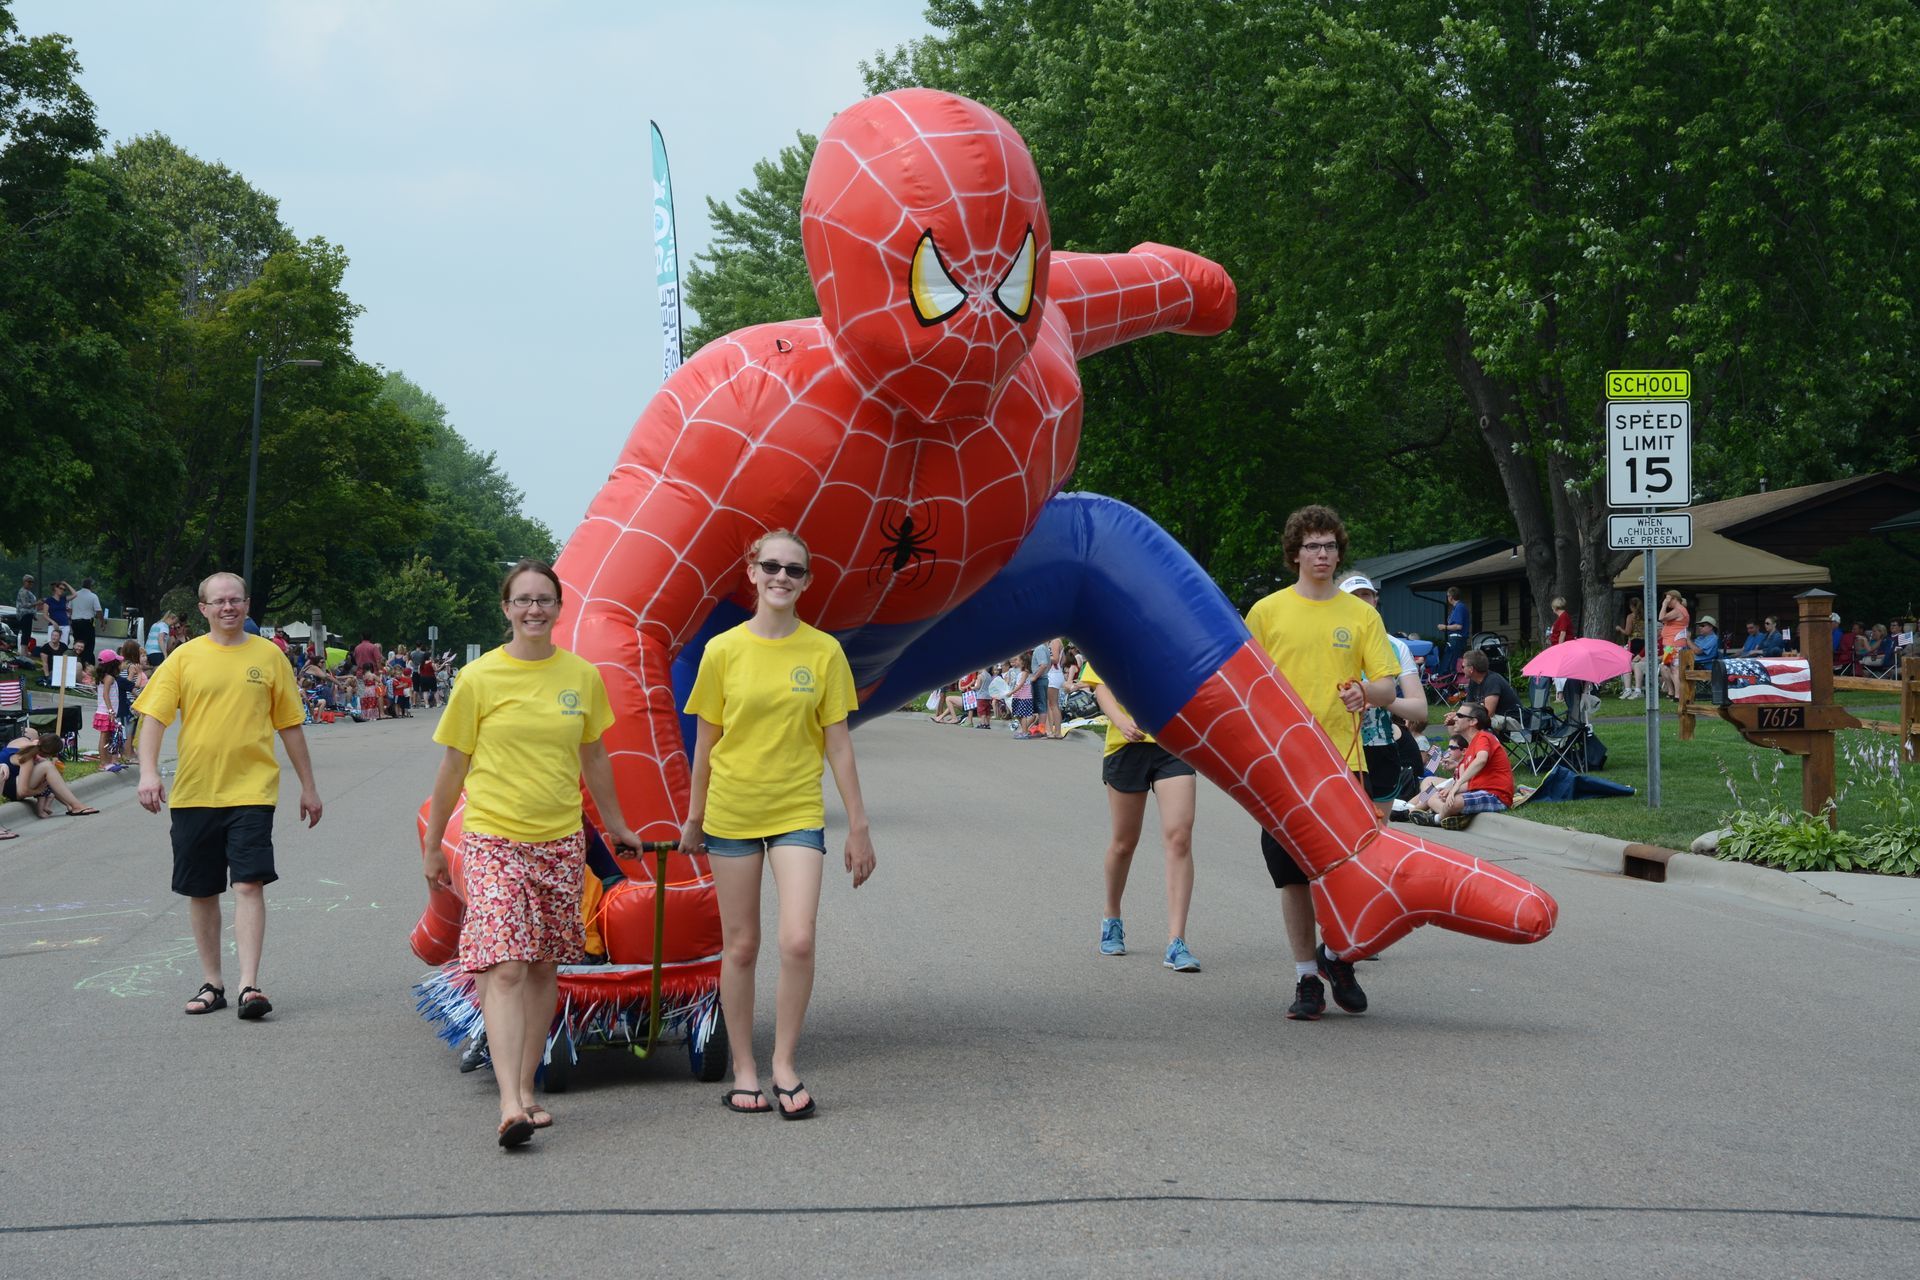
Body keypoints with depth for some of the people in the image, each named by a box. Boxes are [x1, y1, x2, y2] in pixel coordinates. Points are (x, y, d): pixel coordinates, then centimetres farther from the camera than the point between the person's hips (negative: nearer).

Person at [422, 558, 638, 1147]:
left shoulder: (582, 676, 4)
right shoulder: (479, 678, -4)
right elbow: (453, 765, 5)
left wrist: (616, 826, 26)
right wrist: (432, 845, 11)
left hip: (561, 841, 3)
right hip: (493, 839, -3)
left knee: (544, 969, 8)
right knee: (505, 967, -13)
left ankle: (526, 1088, 18)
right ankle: (510, 1104, -19)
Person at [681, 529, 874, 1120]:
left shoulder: (824, 651, -1)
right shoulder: (724, 650, -2)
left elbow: (838, 744, 2)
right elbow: (706, 741, 6)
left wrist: (859, 826, 2)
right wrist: (693, 818, 11)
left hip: (798, 812, 0)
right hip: (731, 814, 1)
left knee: (798, 941, -14)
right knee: (740, 947, 7)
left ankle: (785, 1065, 3)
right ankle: (744, 1071, 19)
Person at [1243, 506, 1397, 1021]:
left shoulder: (1361, 615, 7)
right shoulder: (1267, 612, 5)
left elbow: (1388, 687, 3)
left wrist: (1365, 692, -20)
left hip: (1343, 762, 0)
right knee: (1294, 877, 3)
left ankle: (1336, 955, 24)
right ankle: (1307, 979, 14)